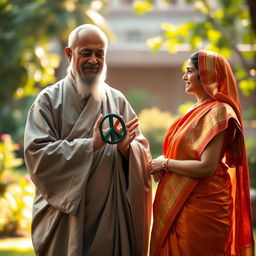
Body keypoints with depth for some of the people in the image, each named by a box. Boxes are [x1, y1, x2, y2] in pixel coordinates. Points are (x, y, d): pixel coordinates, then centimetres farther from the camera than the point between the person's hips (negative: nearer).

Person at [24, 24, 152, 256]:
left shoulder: (117, 100, 9)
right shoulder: (50, 99, -1)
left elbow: (143, 152, 6)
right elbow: (36, 153, -13)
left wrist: (126, 148, -17)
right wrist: (91, 144, -19)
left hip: (111, 213, 3)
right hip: (65, 213, -3)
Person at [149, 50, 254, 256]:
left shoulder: (217, 112, -14)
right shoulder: (198, 110, 13)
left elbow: (206, 167, -22)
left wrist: (165, 163, -12)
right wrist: (162, 162, 0)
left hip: (201, 206, -8)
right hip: (178, 203, 8)